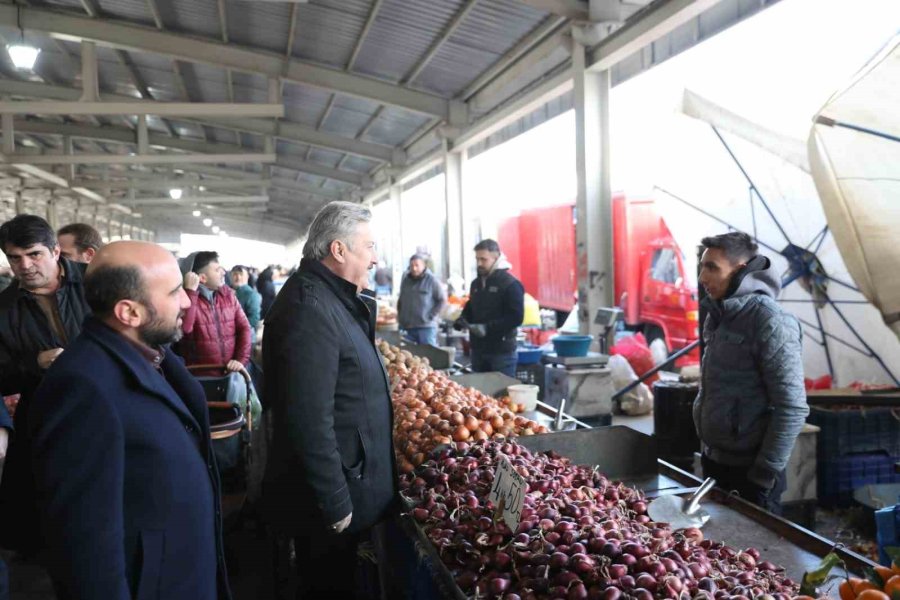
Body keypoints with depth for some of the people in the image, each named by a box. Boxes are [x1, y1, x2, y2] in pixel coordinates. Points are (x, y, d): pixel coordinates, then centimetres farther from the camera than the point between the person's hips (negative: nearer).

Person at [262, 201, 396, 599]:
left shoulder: (331, 298, 8)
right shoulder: (309, 308, -27)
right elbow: (310, 422, -29)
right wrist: (335, 504, -23)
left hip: (353, 480, 10)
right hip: (333, 499, -10)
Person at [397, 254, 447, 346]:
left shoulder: (431, 280, -5)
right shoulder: (405, 280, 12)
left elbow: (443, 299, -6)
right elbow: (400, 300, 22)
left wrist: (431, 315, -9)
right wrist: (400, 316, 12)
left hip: (426, 326, -5)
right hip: (408, 326, 5)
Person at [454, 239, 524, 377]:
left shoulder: (510, 284, -11)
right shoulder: (476, 284, 13)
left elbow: (516, 318, -18)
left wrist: (488, 328, -23)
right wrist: (462, 320, 3)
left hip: (502, 351, -7)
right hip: (478, 349, 7)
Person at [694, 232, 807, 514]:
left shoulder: (769, 321, -17)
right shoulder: (718, 315, 7)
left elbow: (792, 408, -19)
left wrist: (765, 476, -17)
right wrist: (707, 451, 16)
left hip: (749, 471, -7)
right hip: (714, 462, 8)